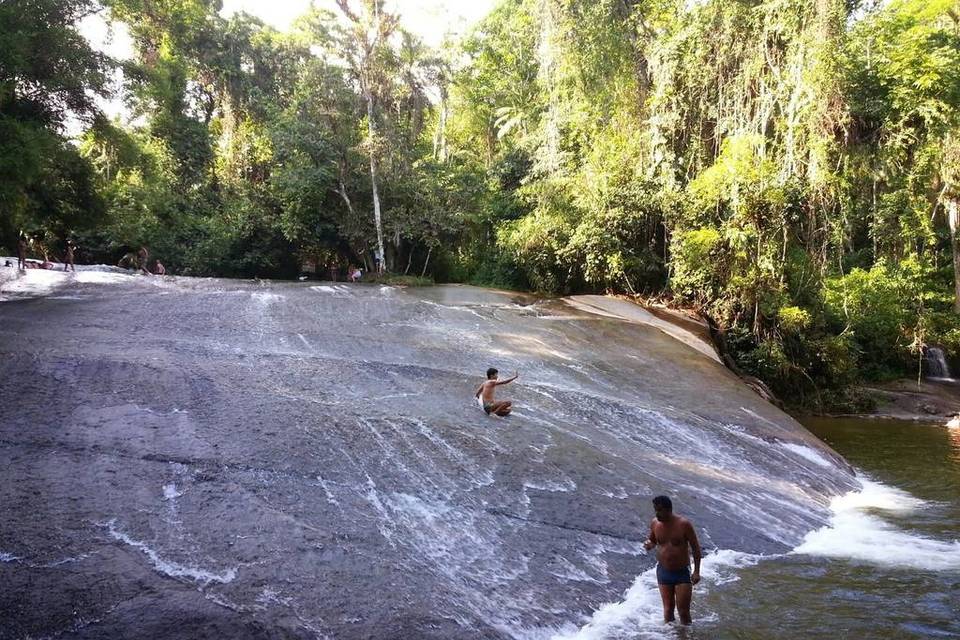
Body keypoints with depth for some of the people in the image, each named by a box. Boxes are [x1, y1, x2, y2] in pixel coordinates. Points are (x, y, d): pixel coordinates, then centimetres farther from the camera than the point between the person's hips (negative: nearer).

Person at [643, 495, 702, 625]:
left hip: (682, 572, -3)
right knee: (668, 609, 11)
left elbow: (696, 547, -8)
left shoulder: (683, 524, -15)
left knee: (683, 611, -1)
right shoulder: (654, 523, -3)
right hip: (663, 572, 3)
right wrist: (649, 544, -10)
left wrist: (696, 572, -11)